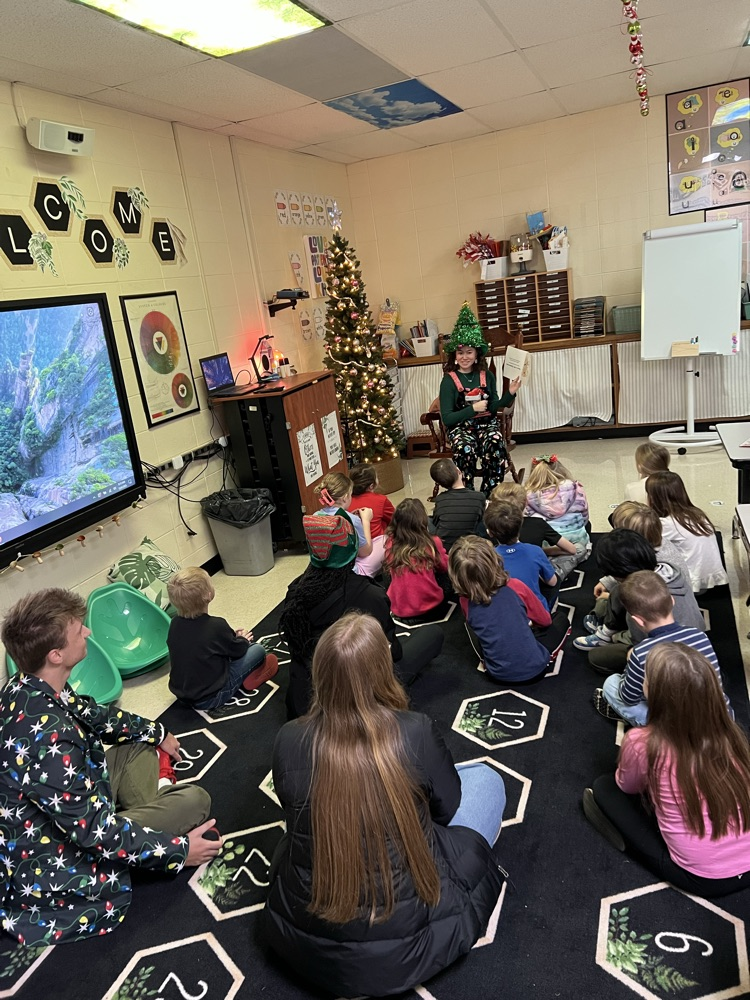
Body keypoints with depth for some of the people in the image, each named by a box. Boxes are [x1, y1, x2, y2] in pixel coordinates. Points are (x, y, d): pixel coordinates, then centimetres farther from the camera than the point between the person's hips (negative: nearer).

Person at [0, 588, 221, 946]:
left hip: (61, 810, 9)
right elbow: (94, 831, -31)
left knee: (139, 743, 16)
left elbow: (92, 715, 9)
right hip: (59, 863, -9)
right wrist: (177, 850, -19)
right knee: (195, 801, -12)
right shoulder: (48, 739, -39)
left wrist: (157, 733, 20)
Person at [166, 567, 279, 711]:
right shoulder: (216, 626, -23)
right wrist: (243, 639, 16)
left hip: (181, 694, 7)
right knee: (258, 649, 2)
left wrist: (230, 635, 16)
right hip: (210, 698, -6)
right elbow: (237, 650, -5)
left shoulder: (174, 624, -5)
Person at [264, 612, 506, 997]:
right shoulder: (416, 733, -23)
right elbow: (447, 808, -2)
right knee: (485, 778, 12)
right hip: (402, 943, -3)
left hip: (298, 938, 3)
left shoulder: (288, 740, -16)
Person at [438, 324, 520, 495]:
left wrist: (510, 393, -6)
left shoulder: (487, 376, 7)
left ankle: (488, 496, -19)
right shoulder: (449, 380, -3)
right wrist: (473, 409, -12)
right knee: (465, 450, -36)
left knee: (494, 447, -32)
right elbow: (447, 418, -8)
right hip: (461, 427, -2)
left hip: (486, 424, 3)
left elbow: (493, 407, 7)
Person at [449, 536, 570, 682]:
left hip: (499, 673, 2)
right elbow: (544, 621, 1)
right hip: (534, 668, -1)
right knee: (561, 617, 22)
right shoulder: (515, 587, -17)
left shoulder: (466, 601, -12)